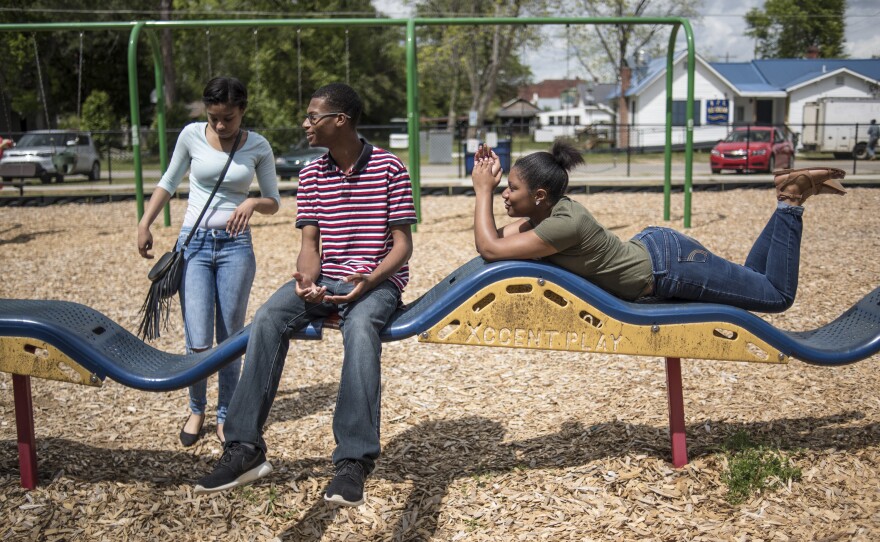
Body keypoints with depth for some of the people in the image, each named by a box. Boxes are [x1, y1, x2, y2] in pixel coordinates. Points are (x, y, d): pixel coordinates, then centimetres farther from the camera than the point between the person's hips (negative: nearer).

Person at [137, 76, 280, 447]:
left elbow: (274, 202, 6)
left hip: (236, 246, 0)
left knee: (231, 340, 4)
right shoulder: (192, 135, 1)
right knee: (197, 341, -6)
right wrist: (144, 225, 3)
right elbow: (168, 183, 12)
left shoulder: (258, 146, 0)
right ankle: (196, 410, 20)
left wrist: (254, 203, -16)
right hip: (194, 243, 0)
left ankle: (225, 416, 22)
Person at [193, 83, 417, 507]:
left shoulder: (389, 168, -4)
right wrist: (306, 281, -15)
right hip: (326, 278, 4)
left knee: (359, 328, -38)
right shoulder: (312, 174, 10)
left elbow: (403, 244, -5)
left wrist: (370, 280, -23)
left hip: (377, 280, -4)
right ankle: (245, 448, -24)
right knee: (267, 319, -25)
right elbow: (310, 243, 7)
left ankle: (354, 460, -39)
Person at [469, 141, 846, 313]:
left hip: (670, 265, -8)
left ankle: (791, 202, 11)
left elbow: (490, 249, -33)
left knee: (779, 295, 5)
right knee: (754, 280, 27)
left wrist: (484, 191, -24)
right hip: (653, 247, 9)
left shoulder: (566, 224, -31)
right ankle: (790, 192, 25)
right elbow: (490, 242, 6)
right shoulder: (545, 212, -4)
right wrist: (486, 190, -7)